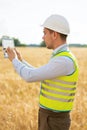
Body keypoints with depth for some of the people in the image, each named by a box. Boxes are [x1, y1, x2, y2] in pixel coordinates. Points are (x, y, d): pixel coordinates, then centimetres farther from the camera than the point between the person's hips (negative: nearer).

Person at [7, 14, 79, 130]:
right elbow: (39, 76, 24)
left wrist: (14, 60, -4)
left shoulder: (65, 61, -26)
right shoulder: (62, 58, 9)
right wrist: (20, 60, 25)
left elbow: (30, 77, -23)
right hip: (51, 117, 10)